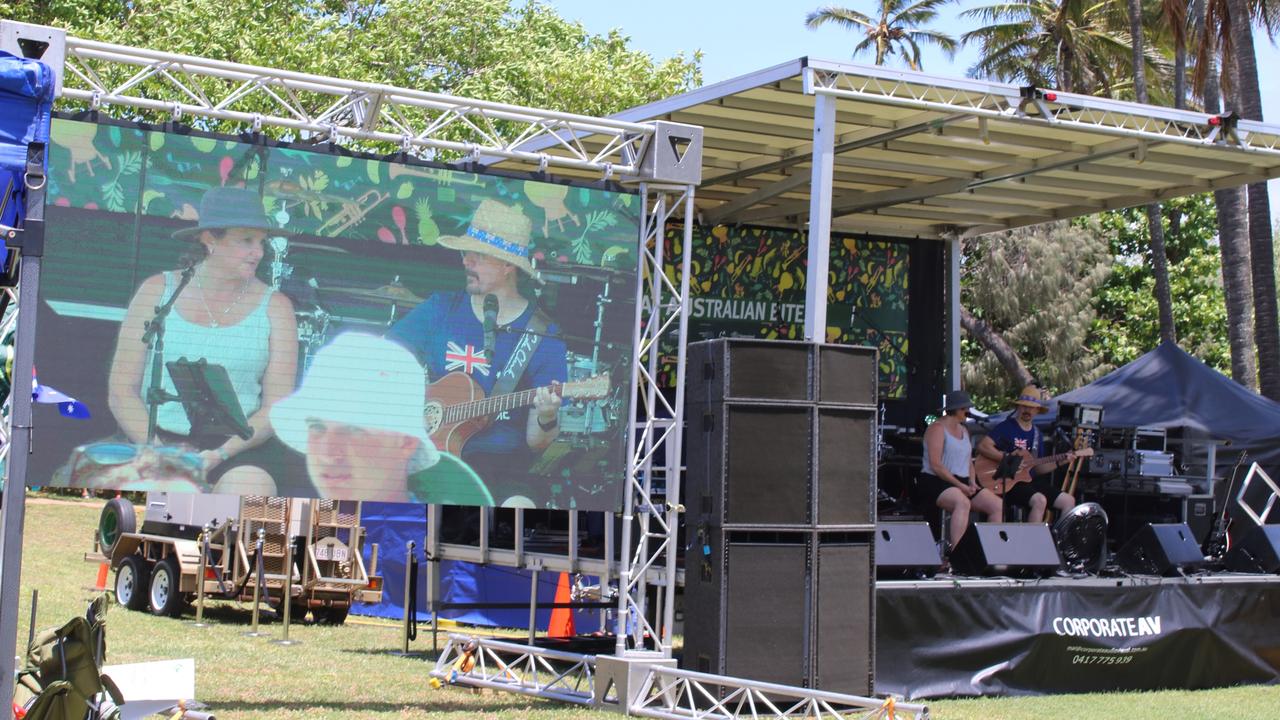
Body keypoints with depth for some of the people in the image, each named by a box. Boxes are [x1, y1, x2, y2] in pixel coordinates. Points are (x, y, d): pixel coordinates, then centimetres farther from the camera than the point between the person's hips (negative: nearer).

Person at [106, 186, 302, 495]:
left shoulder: (274, 306, 6)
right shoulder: (157, 291, 7)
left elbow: (277, 407, 1)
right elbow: (121, 391, 4)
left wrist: (218, 455, -14)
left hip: (239, 444, 1)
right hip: (158, 437, -1)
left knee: (249, 484, -33)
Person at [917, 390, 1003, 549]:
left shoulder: (964, 430, 20)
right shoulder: (937, 428, -7)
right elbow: (935, 465, -16)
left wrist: (972, 482, 2)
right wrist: (960, 485, -18)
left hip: (962, 482, 9)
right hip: (934, 482, -9)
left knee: (998, 505, -9)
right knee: (963, 502, -39)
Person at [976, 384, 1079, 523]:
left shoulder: (1037, 434, 16)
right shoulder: (1006, 427, -6)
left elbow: (1038, 468, 19)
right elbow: (982, 447, -19)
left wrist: (1060, 461, 5)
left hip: (1030, 481, 8)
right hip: (1008, 483, -8)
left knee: (1068, 501, -2)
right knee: (1040, 500, -32)